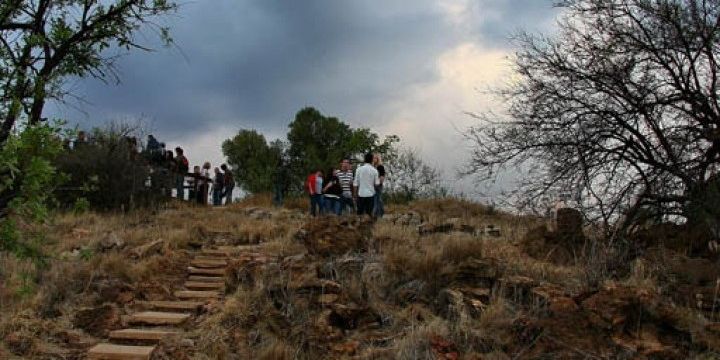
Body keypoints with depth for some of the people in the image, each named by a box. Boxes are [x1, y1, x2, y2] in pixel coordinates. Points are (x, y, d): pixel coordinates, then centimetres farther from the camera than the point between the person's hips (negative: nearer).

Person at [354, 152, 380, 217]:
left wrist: (355, 193, 9)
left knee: (360, 212, 7)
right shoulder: (374, 170, -5)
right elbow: (377, 183, -2)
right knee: (369, 212, 7)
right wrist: (379, 179, 19)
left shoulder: (359, 169, -4)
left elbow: (355, 183, -3)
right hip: (370, 194, 0)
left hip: (361, 194, 0)